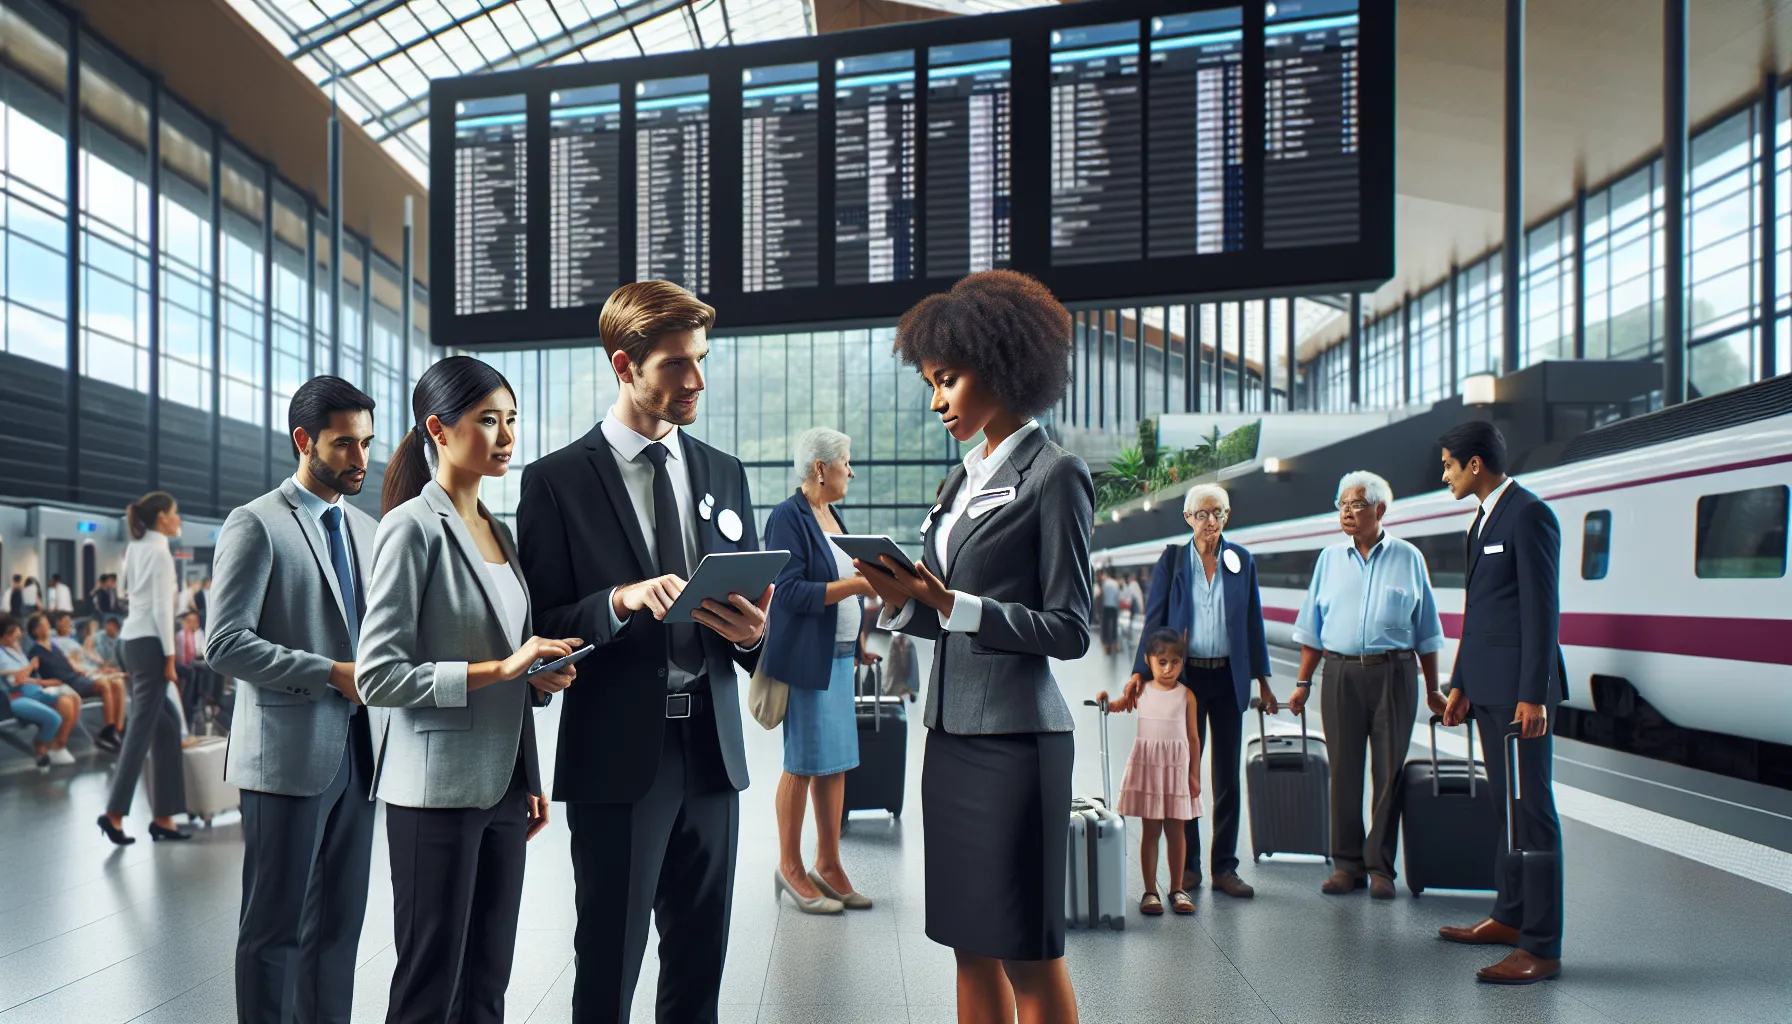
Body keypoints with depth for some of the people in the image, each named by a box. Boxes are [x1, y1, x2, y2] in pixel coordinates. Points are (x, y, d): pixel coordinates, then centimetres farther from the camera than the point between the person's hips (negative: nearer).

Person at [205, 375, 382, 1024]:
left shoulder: (367, 530, 14)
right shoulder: (256, 525, -6)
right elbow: (225, 644, -13)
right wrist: (332, 673, -17)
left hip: (356, 751, 6)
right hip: (289, 752, -6)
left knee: (339, 922, 12)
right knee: (276, 926, 5)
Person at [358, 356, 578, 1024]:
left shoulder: (498, 531, 12)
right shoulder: (414, 527, -9)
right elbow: (377, 676, -16)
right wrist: (503, 668, -20)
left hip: (503, 785, 7)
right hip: (438, 787, -7)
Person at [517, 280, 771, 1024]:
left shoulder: (724, 474, 10)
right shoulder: (558, 480, -3)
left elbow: (753, 623, 11)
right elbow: (541, 630, -5)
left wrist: (751, 633, -11)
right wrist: (621, 600, -22)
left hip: (711, 751, 4)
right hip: (619, 759, -4)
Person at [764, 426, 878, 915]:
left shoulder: (832, 515, 15)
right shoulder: (788, 517, -11)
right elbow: (790, 591, -19)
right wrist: (856, 584, -22)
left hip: (838, 657, 9)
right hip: (805, 658, -9)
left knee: (837, 761, 10)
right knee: (802, 763, -1)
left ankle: (828, 865, 20)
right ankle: (790, 868, 12)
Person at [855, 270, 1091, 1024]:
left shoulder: (1054, 475, -8)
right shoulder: (964, 480, 15)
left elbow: (1069, 630, -12)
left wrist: (951, 602, -19)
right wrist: (901, 599, -2)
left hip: (1013, 737, -7)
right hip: (950, 731, 8)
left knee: (1028, 954, 4)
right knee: (971, 947, 14)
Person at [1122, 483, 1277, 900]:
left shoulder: (1242, 560, 5)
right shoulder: (1171, 559, 1)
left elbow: (1253, 622, 8)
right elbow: (1154, 618, -1)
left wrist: (1262, 680, 8)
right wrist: (1140, 672, -9)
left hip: (1229, 678, 2)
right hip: (1184, 676, -1)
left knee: (1227, 774, 6)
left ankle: (1224, 867, 15)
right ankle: (1187, 866, 16)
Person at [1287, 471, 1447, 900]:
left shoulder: (1408, 558, 5)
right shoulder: (1330, 559, 9)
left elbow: (1426, 632, 7)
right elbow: (1312, 628, 11)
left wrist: (1433, 691, 7)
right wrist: (1303, 682, 6)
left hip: (1394, 674, -1)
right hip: (1341, 673, 2)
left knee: (1389, 770, 1)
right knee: (1344, 769, 4)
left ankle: (1380, 867, 11)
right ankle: (1346, 863, 13)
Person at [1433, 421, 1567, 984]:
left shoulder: (1529, 515, -12)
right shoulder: (1486, 518, 18)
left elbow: (1542, 610, -17)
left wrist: (1533, 696, -21)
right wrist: (1461, 684, 20)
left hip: (1521, 687, -10)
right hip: (1489, 685, 10)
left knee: (1532, 809, -5)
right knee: (1507, 805, 16)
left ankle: (1542, 948, 0)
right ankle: (1510, 918, 27)